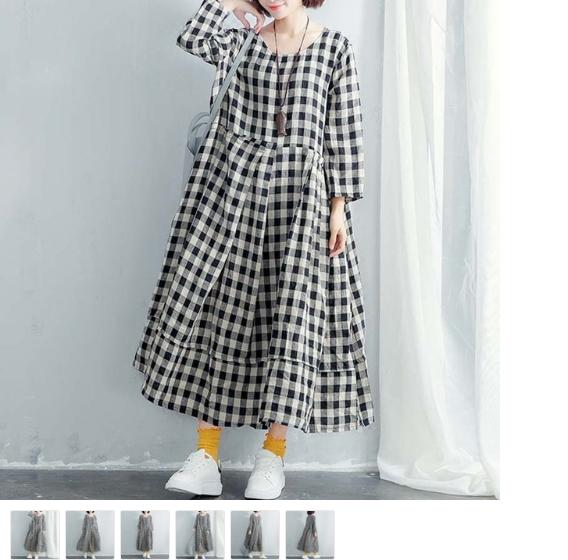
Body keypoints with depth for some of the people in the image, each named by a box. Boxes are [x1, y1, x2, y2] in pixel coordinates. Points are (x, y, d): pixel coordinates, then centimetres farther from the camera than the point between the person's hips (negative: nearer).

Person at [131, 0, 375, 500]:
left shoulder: (335, 47, 4)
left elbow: (344, 131, 1)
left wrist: (340, 206, -3)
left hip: (301, 195, -2)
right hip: (233, 187, 2)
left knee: (293, 318, -4)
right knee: (218, 310, -2)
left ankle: (273, 456, 7)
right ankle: (207, 457, 4)